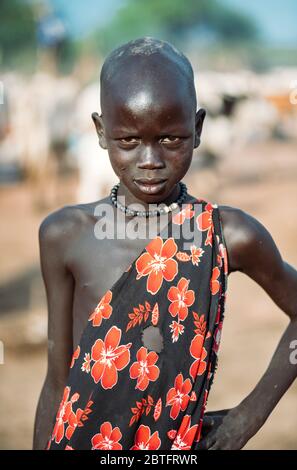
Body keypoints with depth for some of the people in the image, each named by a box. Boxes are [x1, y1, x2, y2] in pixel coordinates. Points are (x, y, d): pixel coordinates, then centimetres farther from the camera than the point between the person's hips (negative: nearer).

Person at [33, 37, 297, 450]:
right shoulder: (65, 235, -7)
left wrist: (252, 413, 1)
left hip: (180, 440, -1)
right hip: (78, 436, 1)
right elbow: (58, 381, 0)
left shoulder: (230, 236, -11)